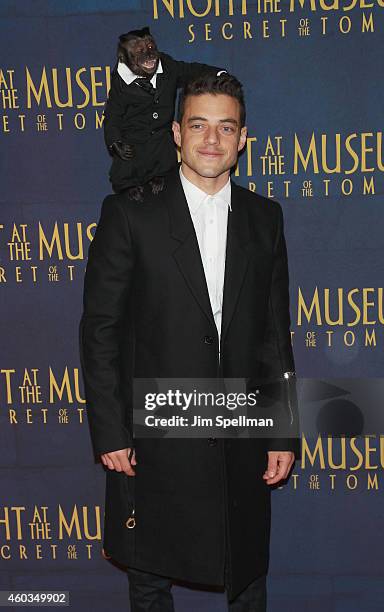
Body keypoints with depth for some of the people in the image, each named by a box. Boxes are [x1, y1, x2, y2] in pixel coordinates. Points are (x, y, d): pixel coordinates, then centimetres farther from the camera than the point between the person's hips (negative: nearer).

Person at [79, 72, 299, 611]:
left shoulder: (265, 217, 6)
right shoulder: (130, 215, -5)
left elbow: (275, 331, 7)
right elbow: (100, 329, -6)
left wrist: (283, 433, 5)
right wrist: (109, 434, -9)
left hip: (243, 442, 3)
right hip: (154, 441, -2)